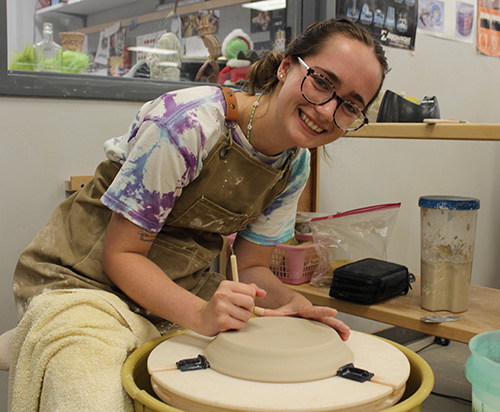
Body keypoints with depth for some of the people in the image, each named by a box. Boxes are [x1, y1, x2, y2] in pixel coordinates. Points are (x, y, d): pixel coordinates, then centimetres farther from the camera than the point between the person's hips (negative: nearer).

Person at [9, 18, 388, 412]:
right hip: (87, 281, -5)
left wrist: (293, 302, -19)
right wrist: (200, 314, -35)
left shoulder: (295, 164, -3)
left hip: (182, 290, 6)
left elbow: (253, 265, 2)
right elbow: (120, 254, -21)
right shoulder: (188, 124, -26)